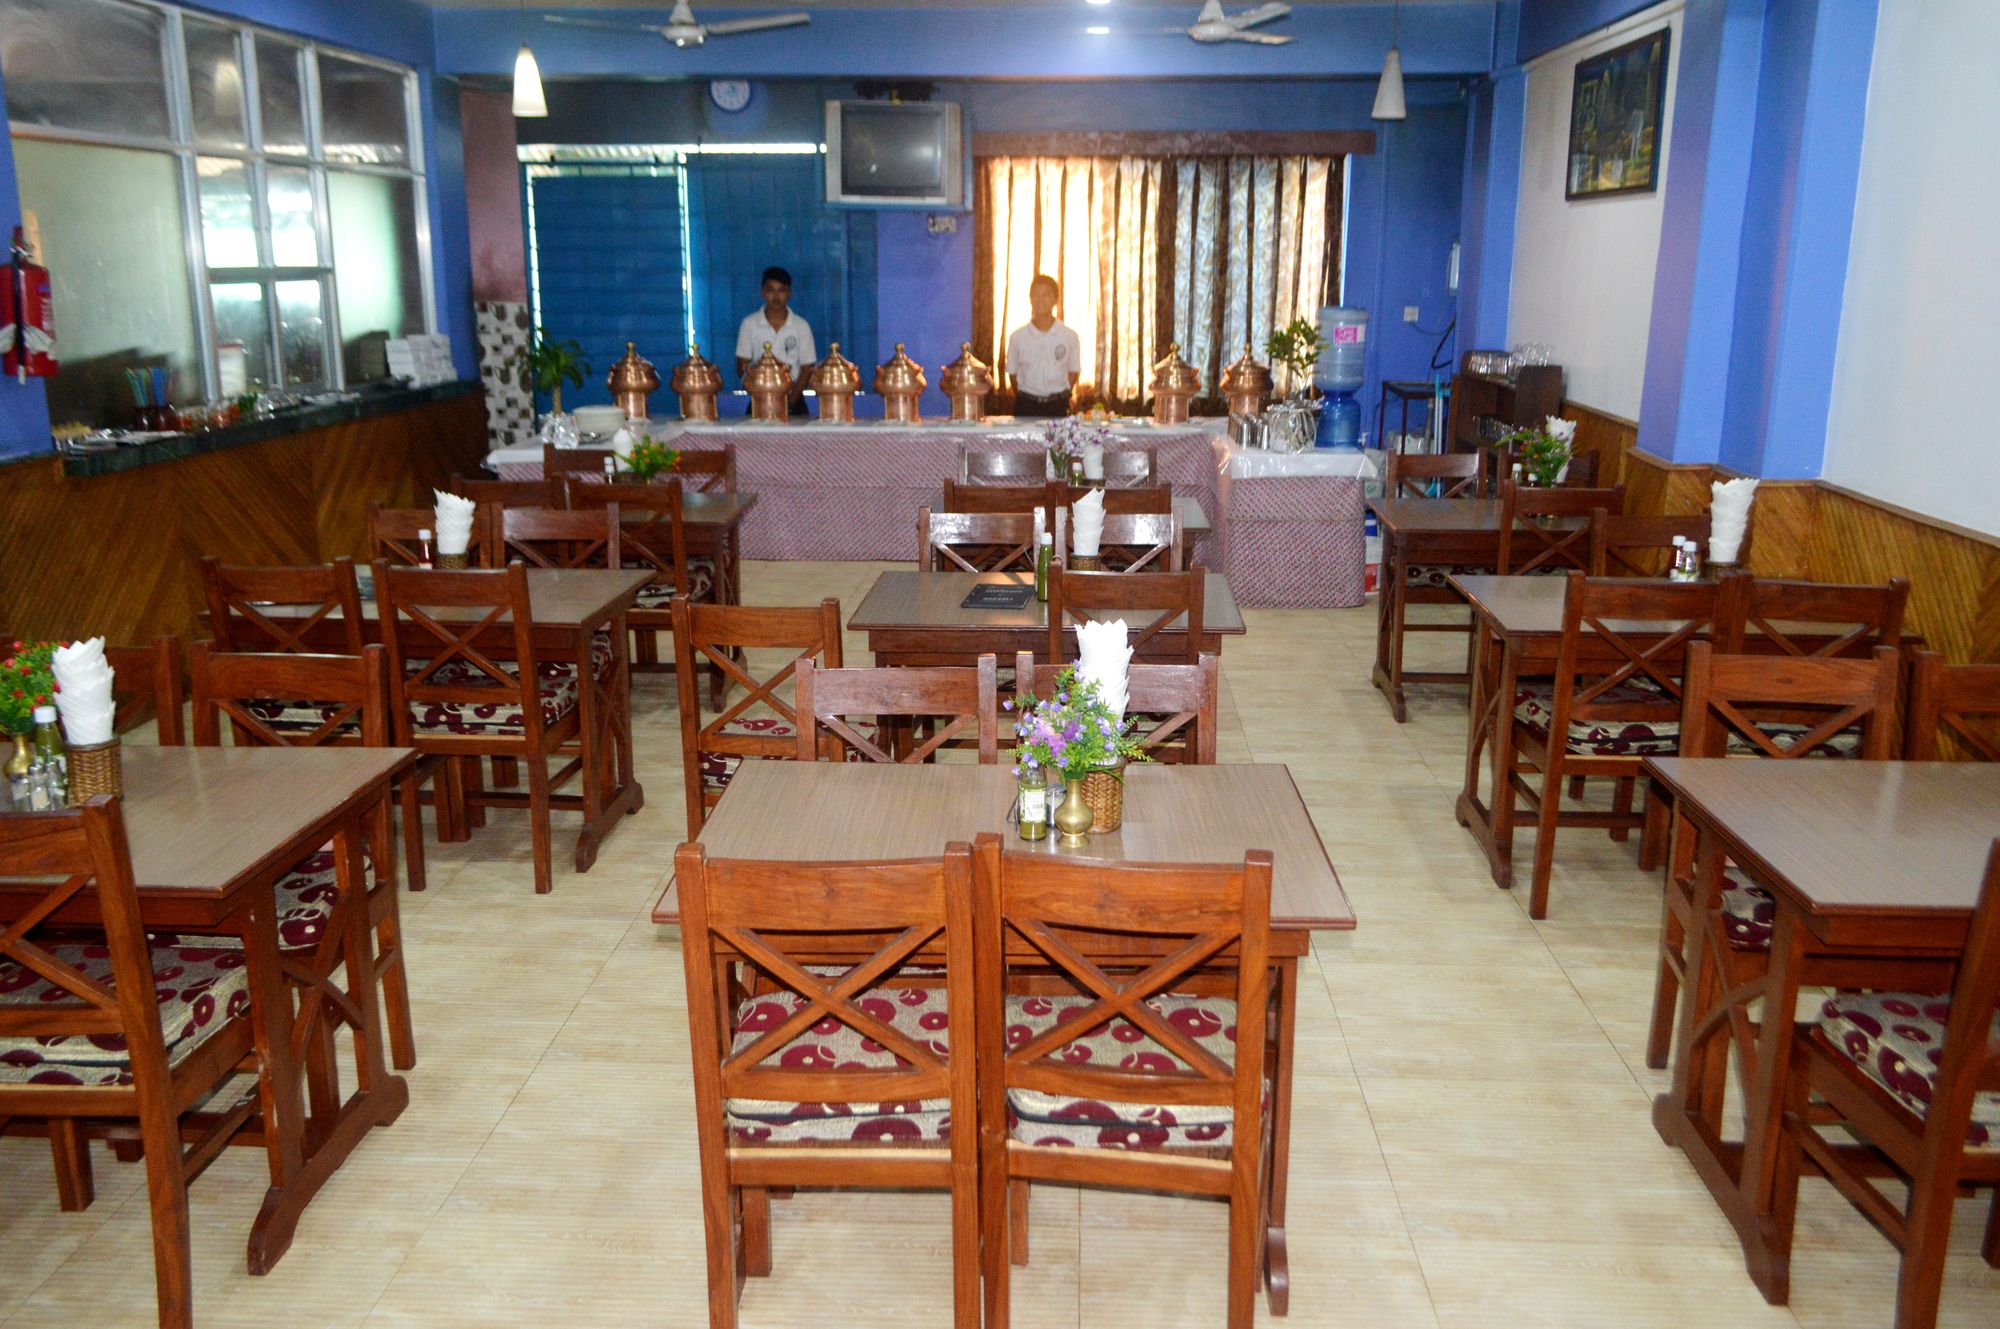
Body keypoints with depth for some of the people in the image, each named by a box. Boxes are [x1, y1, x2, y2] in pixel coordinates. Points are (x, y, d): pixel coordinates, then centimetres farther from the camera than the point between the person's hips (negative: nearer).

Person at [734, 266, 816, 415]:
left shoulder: (801, 326, 2)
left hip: (792, 401, 0)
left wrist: (792, 398, -11)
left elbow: (807, 368, 4)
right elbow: (742, 367, 5)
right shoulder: (749, 324, 3)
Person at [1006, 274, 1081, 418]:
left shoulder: (1069, 336, -2)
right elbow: (1012, 372, 8)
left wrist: (1060, 398, 3)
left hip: (1057, 406, 0)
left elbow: (1074, 371, 8)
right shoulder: (1018, 337, 0)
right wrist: (1023, 401, 4)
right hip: (1026, 406, 0)